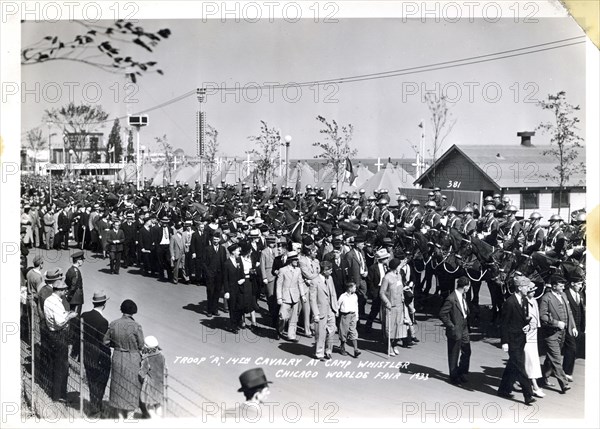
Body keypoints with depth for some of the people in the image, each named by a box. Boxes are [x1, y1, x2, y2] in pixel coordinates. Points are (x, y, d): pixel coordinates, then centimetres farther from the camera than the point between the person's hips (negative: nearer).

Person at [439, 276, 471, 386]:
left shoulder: (463, 296, 4)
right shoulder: (451, 299, -23)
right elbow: (442, 314, -20)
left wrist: (467, 324, 9)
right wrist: (451, 326, -18)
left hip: (464, 329, 8)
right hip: (455, 331, -8)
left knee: (467, 352, 16)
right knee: (454, 355, 7)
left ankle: (461, 373, 33)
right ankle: (454, 377, 22)